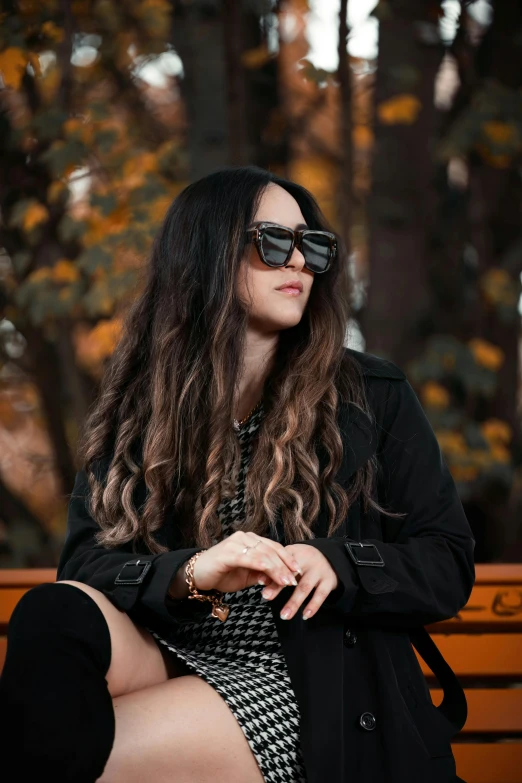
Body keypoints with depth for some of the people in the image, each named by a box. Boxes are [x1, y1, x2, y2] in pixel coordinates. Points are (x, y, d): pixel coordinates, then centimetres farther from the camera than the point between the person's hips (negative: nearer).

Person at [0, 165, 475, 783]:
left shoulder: (373, 397, 6)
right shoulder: (138, 405, 9)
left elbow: (449, 565, 5)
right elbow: (86, 561, 1)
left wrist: (336, 565, -15)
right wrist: (190, 573, -21)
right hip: (167, 658, 3)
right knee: (55, 613, -30)